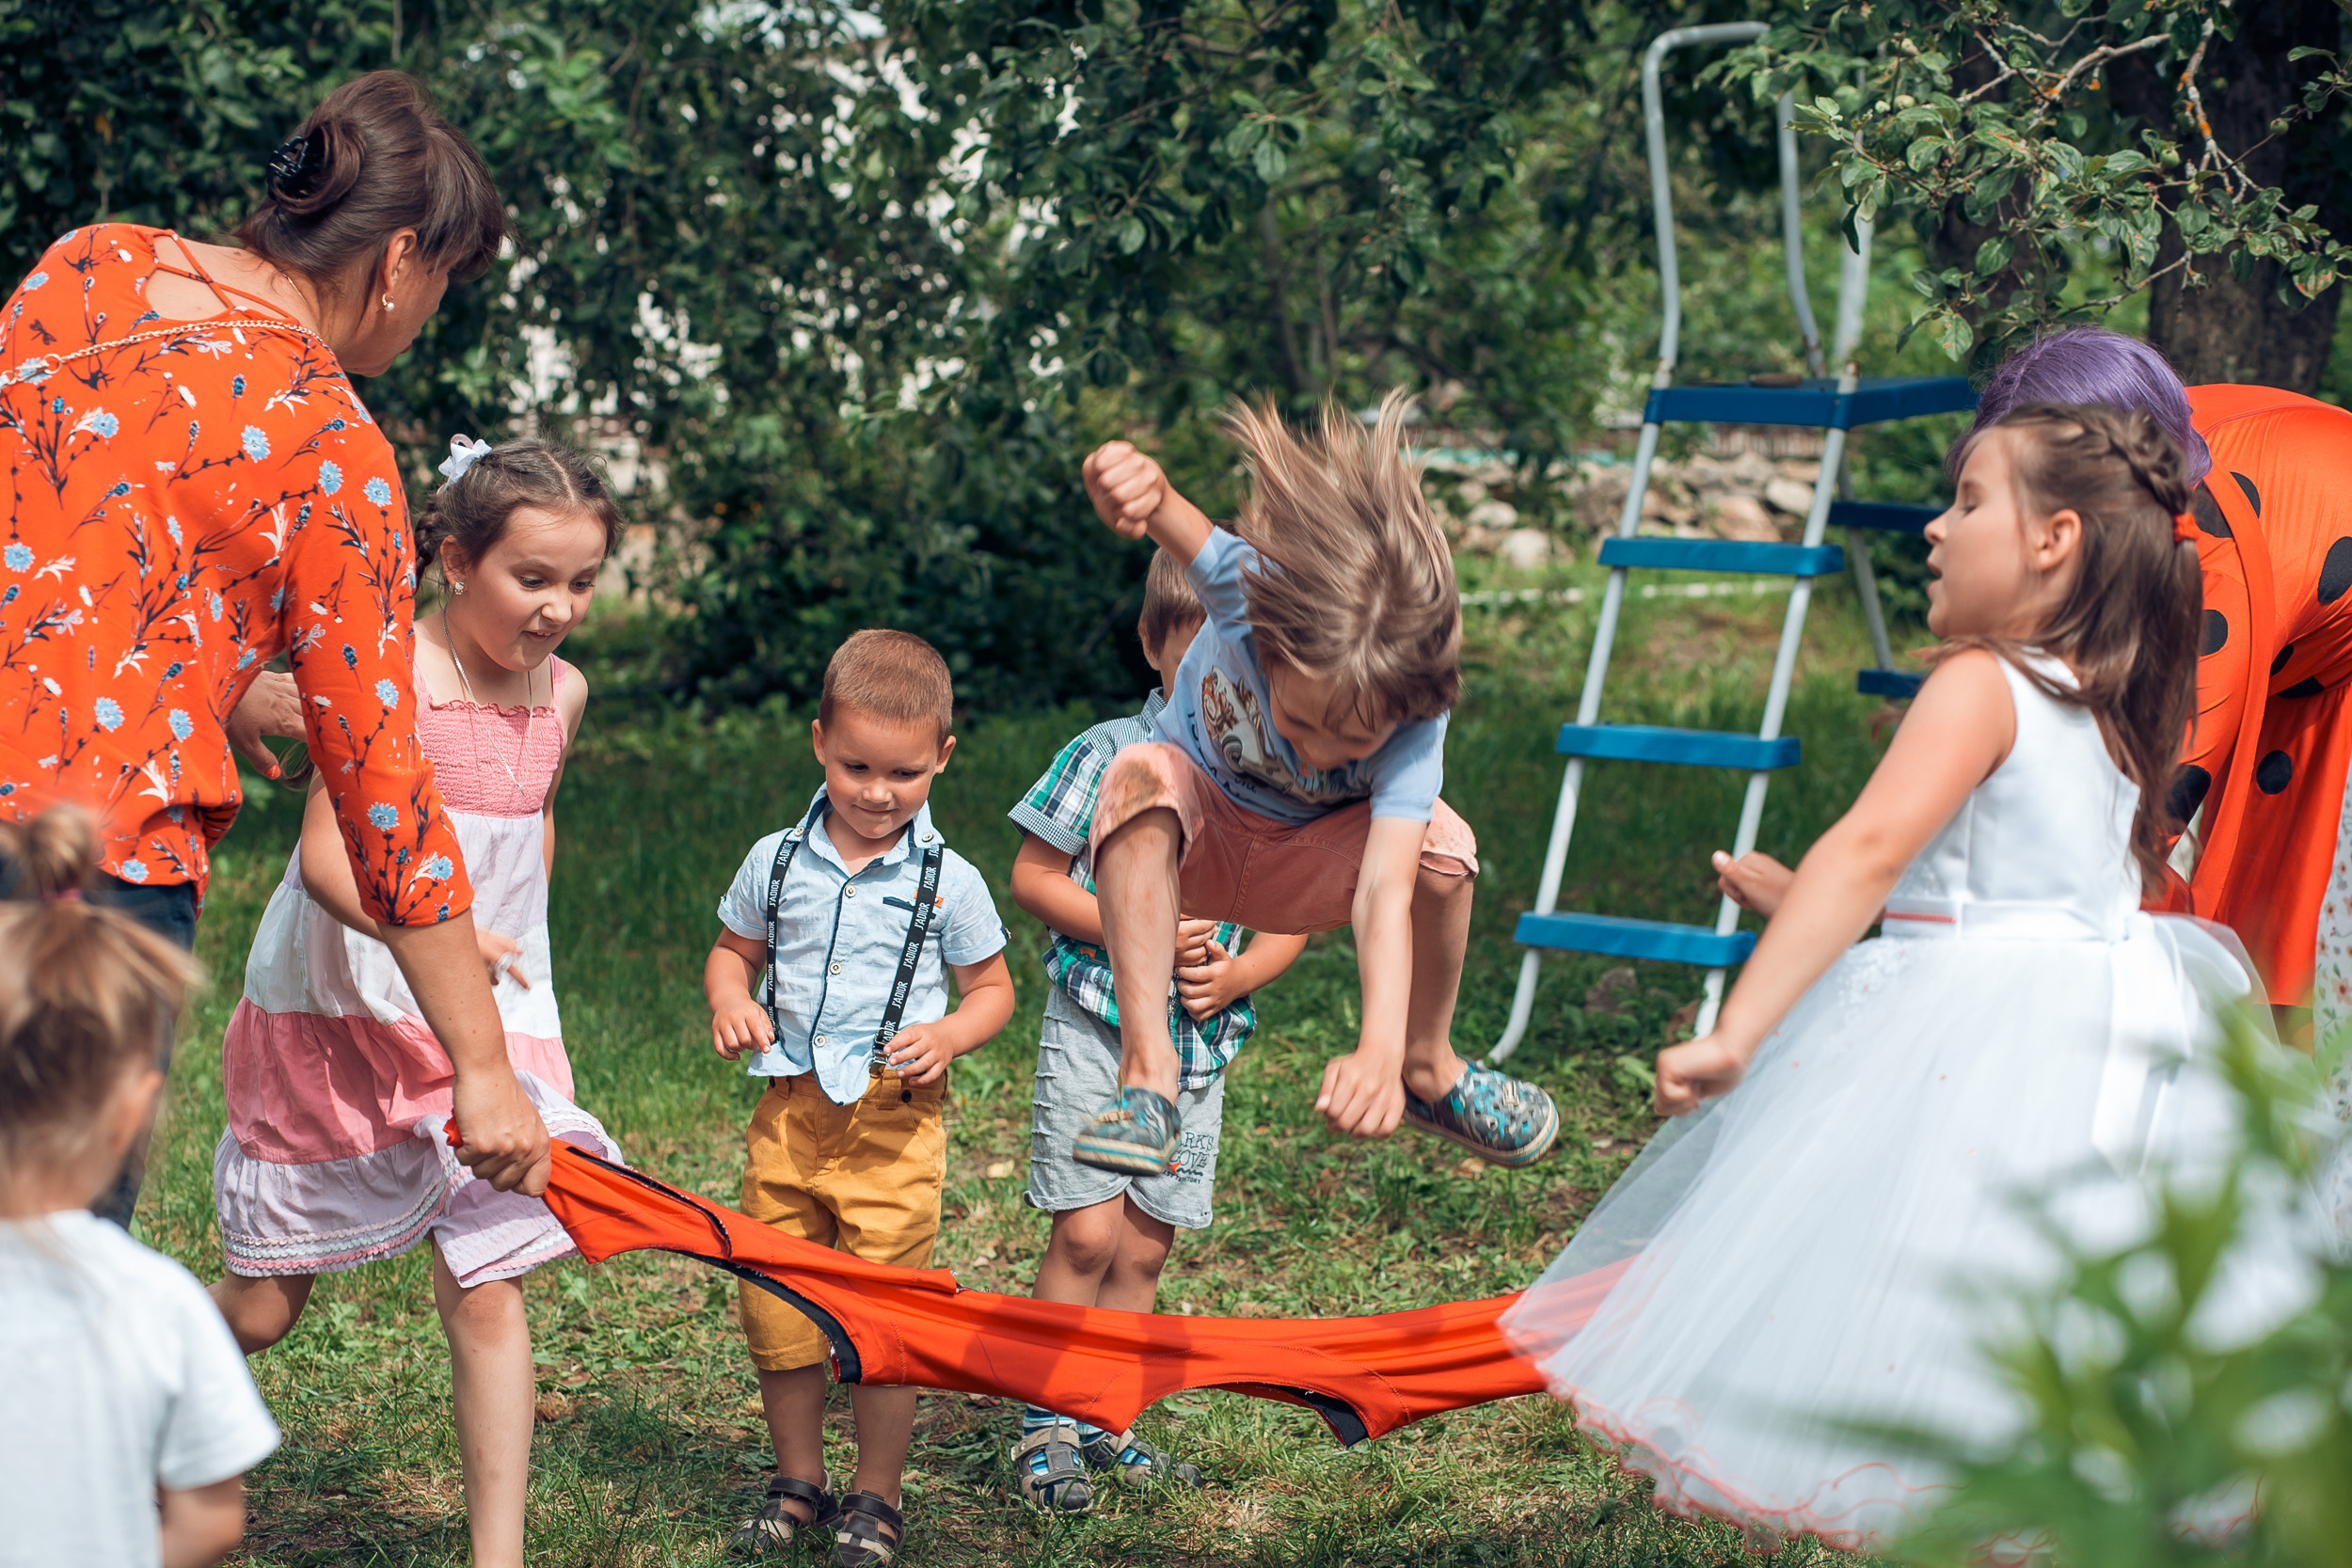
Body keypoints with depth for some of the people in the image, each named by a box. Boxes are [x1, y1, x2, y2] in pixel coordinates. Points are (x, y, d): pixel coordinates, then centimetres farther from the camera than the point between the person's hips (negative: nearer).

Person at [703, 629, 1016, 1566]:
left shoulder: (949, 882, -2)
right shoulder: (777, 862, 4)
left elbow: (993, 990, 7)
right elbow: (732, 951, 17)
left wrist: (947, 1035, -13)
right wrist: (729, 1002, -5)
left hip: (895, 1119, -3)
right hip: (789, 1110, 3)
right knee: (775, 1305, 7)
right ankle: (798, 1483, 25)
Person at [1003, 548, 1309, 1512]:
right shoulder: (1108, 757, -8)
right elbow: (1031, 876, -6)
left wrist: (1236, 974, -11)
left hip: (1199, 1043, 4)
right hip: (1094, 1027, -4)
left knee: (1145, 1248, 9)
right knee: (1088, 1233, -8)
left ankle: (1102, 1420, 23)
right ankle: (1044, 1426, 4)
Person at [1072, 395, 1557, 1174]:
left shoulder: (1415, 726, -34)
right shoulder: (1249, 586, -34)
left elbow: (1386, 889, -44)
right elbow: (1172, 522, -47)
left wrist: (1381, 1050, -59)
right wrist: (1138, 487, -74)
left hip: (1308, 864, 1)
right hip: (1196, 826, -1)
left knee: (1443, 845, -31)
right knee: (1140, 778, -37)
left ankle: (1427, 1065, -3)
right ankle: (1148, 1073, -37)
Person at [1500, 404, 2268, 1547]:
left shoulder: (1980, 683, -12)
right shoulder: (2117, 710, 11)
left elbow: (1870, 853, -24)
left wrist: (1737, 1035, -28)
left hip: (1969, 1016, -8)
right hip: (2114, 1014, 9)